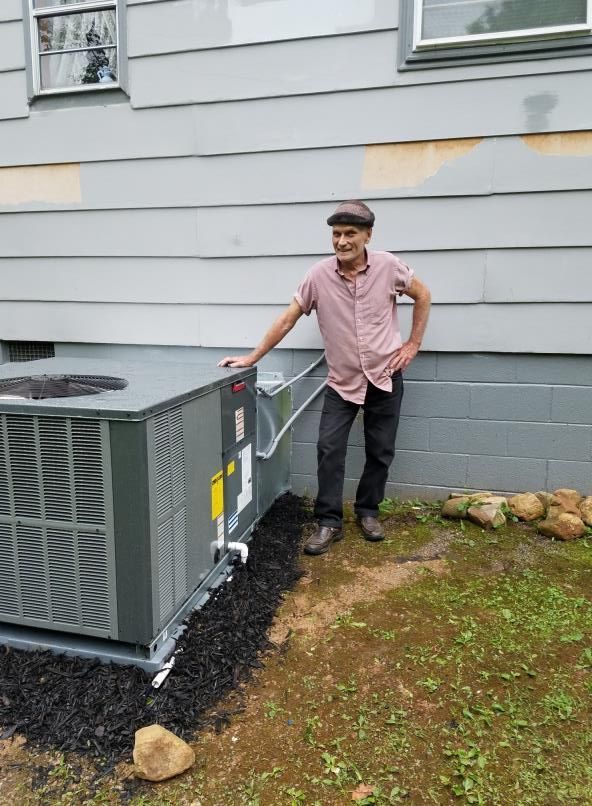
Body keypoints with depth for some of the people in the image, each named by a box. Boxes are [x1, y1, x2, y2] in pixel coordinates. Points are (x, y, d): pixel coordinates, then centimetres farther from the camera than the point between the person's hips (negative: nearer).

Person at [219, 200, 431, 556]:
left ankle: (368, 511, 29)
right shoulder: (319, 275, -10)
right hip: (342, 381, 0)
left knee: (380, 451, 9)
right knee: (329, 449, -5)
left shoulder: (388, 266, -10)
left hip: (386, 377, 1)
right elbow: (287, 319, -5)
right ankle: (329, 522, 9)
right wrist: (252, 357, -5)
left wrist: (413, 344, 1)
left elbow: (422, 295, 6)